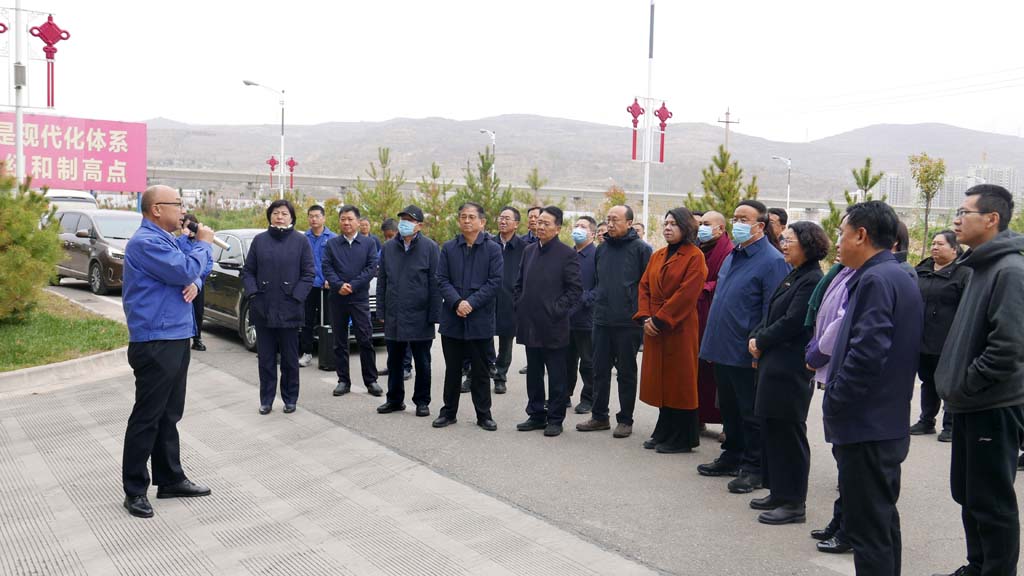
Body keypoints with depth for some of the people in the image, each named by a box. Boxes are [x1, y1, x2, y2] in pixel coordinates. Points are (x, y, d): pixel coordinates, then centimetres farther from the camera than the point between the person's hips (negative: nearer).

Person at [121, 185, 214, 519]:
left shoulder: (166, 240, 17)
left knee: (169, 415, 15)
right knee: (146, 417, -3)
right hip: (155, 344, -10)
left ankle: (170, 479, 24)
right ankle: (135, 490, 5)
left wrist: (193, 284, -5)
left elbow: (189, 274, 19)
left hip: (175, 339, 10)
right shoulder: (145, 242, -16)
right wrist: (204, 243, -6)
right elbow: (186, 270, -24)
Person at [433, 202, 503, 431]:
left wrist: (471, 303, -16)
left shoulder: (493, 249, 0)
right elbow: (442, 280, 1)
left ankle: (483, 414, 16)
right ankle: (449, 412, 21)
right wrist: (457, 302, -15)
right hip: (452, 318, 2)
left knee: (480, 371, 7)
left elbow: (495, 282, -7)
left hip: (480, 319, -2)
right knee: (452, 369, 10)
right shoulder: (448, 248, 7)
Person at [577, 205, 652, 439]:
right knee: (600, 370, 10)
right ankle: (599, 416, 21)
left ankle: (625, 420, 14)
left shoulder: (641, 249, -6)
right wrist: (597, 303, 14)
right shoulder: (602, 249, 11)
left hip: (628, 322, -5)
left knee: (626, 372, 5)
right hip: (602, 321, 5)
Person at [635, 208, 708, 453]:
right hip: (654, 329, 7)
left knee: (679, 380, 0)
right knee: (660, 379, 11)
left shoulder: (694, 256, -8)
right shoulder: (657, 256, 14)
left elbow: (687, 293, -16)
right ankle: (663, 433, 22)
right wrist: (645, 317, -5)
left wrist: (660, 319, -17)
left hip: (680, 328, -7)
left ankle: (682, 439, 9)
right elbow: (644, 286, 10)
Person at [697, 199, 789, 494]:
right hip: (722, 350, 8)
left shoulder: (772, 261, -13)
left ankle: (753, 468, 13)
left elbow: (773, 313, -16)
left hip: (747, 356, -8)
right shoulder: (732, 257, 14)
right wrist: (712, 343, 19)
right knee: (729, 409, 18)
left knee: (751, 414, 3)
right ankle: (732, 457, 31)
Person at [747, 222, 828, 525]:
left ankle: (793, 503, 6)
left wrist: (761, 342, -9)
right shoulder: (793, 276, 15)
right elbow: (772, 315, 16)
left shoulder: (812, 281, -15)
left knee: (788, 432, -3)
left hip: (791, 368, -10)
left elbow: (791, 322, -19)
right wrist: (755, 337, 1)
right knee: (772, 430, 14)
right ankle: (779, 492, 25)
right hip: (774, 364, 10)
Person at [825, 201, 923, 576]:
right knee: (883, 520, 20)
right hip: (889, 423, 10)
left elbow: (867, 352, -26)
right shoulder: (902, 278, 15)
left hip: (865, 427, -10)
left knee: (868, 529, -3)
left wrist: (833, 401, -14)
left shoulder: (876, 280, -17)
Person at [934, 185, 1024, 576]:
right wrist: (952, 380, 13)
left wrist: (965, 384, -16)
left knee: (991, 502, 1)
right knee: (967, 493, 19)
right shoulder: (981, 266, 13)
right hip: (969, 406, 10)